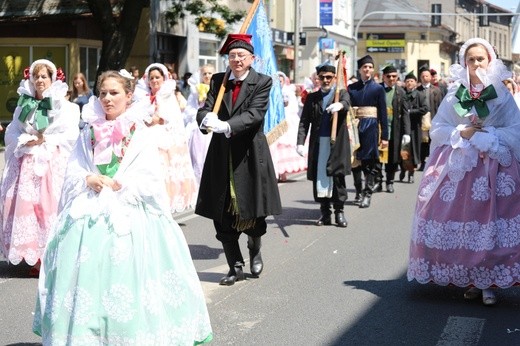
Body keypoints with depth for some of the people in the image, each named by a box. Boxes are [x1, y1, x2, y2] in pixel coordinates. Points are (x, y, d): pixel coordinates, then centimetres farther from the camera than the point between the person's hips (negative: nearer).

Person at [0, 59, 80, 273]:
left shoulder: (64, 106, 2)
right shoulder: (24, 105, 13)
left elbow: (70, 136, -7)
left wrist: (46, 141, -13)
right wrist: (26, 141, -10)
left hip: (53, 164, -3)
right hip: (27, 164, 3)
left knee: (50, 206, -10)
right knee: (25, 205, -4)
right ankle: (34, 258, 2)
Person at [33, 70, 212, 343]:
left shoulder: (143, 132, 0)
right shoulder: (90, 131, 13)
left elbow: (150, 178, -7)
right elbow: (73, 170, 9)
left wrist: (118, 185, -14)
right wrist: (89, 180, -10)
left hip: (130, 213, -4)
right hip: (90, 212, 4)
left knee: (128, 272, -11)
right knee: (87, 271, -3)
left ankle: (132, 334, -1)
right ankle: (86, 332, 7)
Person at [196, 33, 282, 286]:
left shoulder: (262, 82, -4)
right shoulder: (218, 80, 7)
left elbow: (255, 113, -17)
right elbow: (205, 108, -3)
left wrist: (227, 126, -33)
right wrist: (207, 119, -28)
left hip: (250, 155, -3)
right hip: (221, 156, 3)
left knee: (253, 213, 7)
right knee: (222, 216, 4)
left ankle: (255, 250, 38)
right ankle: (235, 267, 19)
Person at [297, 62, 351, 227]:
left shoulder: (342, 93, 7)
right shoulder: (312, 98, 13)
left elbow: (346, 103, -18)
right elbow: (304, 121, 8)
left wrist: (339, 105, -43)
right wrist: (300, 142, -6)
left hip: (337, 143, -2)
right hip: (318, 143, 2)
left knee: (338, 176, -3)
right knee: (319, 177, 2)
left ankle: (339, 211, 6)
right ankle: (325, 212, 11)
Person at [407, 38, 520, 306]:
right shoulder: (454, 94, 8)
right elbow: (437, 129, 6)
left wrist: (486, 135, -14)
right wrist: (461, 132, -9)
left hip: (494, 168, -2)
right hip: (458, 166, 2)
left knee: (490, 225, -7)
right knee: (460, 223, -2)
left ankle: (488, 282, 2)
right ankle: (471, 280, 11)